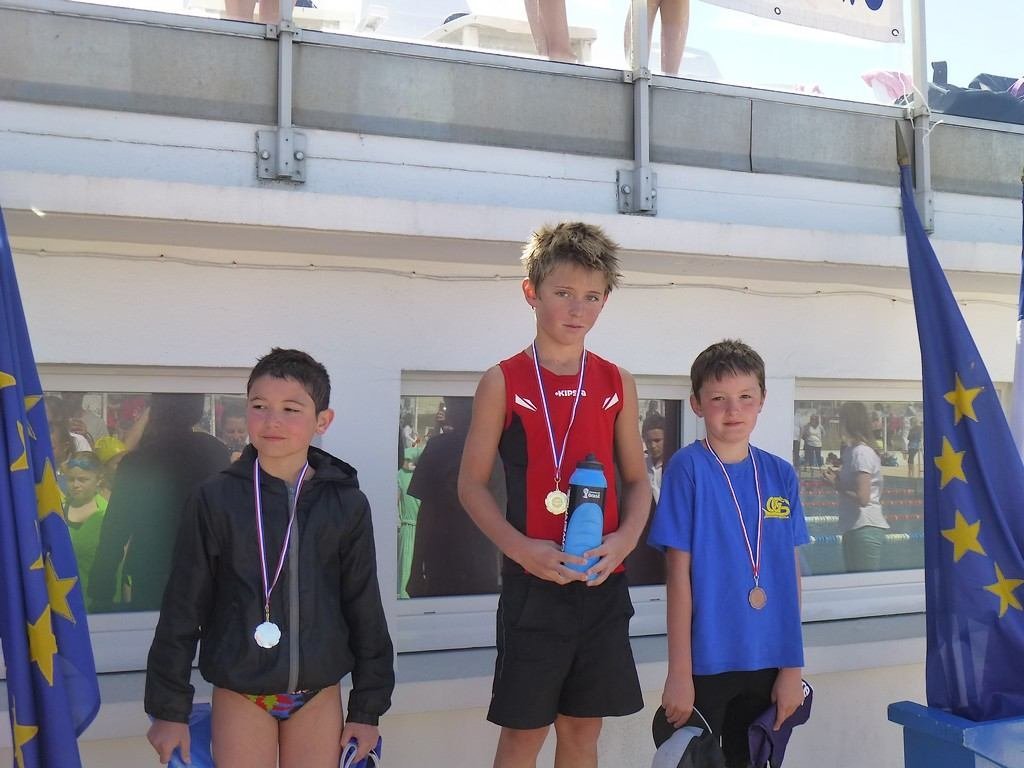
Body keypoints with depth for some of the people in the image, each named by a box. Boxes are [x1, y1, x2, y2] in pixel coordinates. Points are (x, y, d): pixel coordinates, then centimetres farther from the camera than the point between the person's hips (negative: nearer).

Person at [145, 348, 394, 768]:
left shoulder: (346, 503, -4)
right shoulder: (215, 498, -7)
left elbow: (364, 608, 3)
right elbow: (182, 608, -2)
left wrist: (368, 708, 4)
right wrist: (169, 708, -1)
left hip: (318, 695, 1)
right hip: (239, 694, -1)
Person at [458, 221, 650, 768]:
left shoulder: (617, 384, 6)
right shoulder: (504, 382, -3)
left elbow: (637, 481, 11)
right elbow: (472, 484, -3)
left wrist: (623, 539, -8)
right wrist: (522, 548, -16)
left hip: (602, 582, 3)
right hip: (532, 581, -3)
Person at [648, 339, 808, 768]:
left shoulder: (780, 475, 4)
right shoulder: (688, 469, -9)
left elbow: (791, 575, 7)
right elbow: (678, 575, -10)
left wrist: (792, 667, 5)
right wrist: (679, 671, -11)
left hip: (767, 664, 4)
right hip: (707, 662, -4)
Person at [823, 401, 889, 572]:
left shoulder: (861, 453, -16)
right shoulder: (852, 450, 11)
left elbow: (862, 498, -21)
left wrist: (837, 485, -10)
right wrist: (837, 478, 1)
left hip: (865, 529, -9)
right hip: (853, 528, 9)